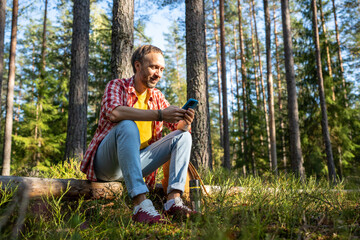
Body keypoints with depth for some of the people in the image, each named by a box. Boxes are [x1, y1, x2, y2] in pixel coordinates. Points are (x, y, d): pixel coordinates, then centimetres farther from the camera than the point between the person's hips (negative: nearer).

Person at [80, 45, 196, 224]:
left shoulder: (157, 96, 13)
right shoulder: (117, 86, -4)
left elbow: (178, 127, 8)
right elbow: (114, 112, -27)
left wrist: (185, 122, -17)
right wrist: (159, 115, -32)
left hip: (137, 161, 6)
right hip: (106, 162, -5)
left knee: (183, 136, -6)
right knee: (128, 125, -34)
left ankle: (173, 201, -25)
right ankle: (141, 205, -44)